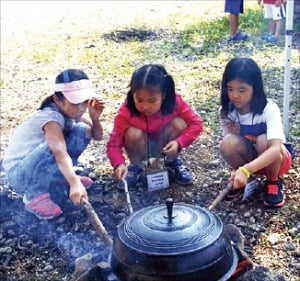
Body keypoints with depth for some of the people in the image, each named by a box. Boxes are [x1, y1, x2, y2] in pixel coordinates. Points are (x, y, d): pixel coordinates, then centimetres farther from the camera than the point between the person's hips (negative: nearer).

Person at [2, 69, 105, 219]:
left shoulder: (69, 111, -5)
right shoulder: (51, 118, -30)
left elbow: (97, 136, 0)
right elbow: (60, 153, -46)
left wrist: (94, 117, -21)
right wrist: (75, 183, -60)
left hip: (41, 164, 8)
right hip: (19, 172, -8)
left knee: (82, 131, -6)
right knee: (54, 147, -38)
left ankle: (62, 177, 11)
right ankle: (35, 195, -16)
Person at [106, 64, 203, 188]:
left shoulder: (175, 102, -26)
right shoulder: (126, 112, -29)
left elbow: (196, 124, -18)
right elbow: (114, 142, -27)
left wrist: (179, 142, -34)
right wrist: (119, 164, -47)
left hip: (165, 148, 1)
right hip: (141, 149, -1)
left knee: (179, 123, -25)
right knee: (133, 133, -32)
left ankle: (172, 163, 0)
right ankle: (136, 167, -2)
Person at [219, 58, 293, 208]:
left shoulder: (269, 109, -28)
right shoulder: (226, 111, -15)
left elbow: (276, 148, -42)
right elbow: (229, 147, -5)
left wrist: (245, 170, -55)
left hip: (275, 159, -2)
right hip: (249, 158, 3)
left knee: (264, 140, -36)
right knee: (228, 143, -29)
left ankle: (273, 182, -7)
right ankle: (242, 179, 1)